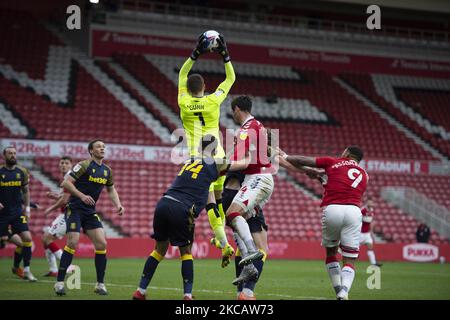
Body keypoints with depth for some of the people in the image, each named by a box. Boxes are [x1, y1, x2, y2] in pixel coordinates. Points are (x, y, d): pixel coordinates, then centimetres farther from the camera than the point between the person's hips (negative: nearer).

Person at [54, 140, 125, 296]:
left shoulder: (107, 170, 9)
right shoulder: (84, 165, -12)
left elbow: (111, 190, 23)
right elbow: (65, 183, -16)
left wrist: (118, 204, 6)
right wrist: (82, 195, -26)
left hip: (90, 212, 6)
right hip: (75, 209, -6)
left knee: (101, 243, -5)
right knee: (73, 242, -17)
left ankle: (100, 284, 5)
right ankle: (59, 282, -7)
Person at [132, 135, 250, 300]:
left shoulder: (189, 161, 23)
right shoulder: (215, 164, 7)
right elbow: (244, 164, 15)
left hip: (163, 204, 5)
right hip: (181, 211, -5)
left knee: (160, 250, 17)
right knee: (186, 252, 11)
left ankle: (140, 291, 17)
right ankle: (187, 294, 7)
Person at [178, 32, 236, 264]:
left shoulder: (184, 103, -1)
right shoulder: (213, 101, -2)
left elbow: (182, 74, 15)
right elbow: (231, 78, 12)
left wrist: (196, 53, 15)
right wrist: (225, 55, 14)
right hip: (217, 157, 2)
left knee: (210, 203, -7)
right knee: (219, 198, 19)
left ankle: (225, 244, -18)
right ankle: (219, 237, 25)